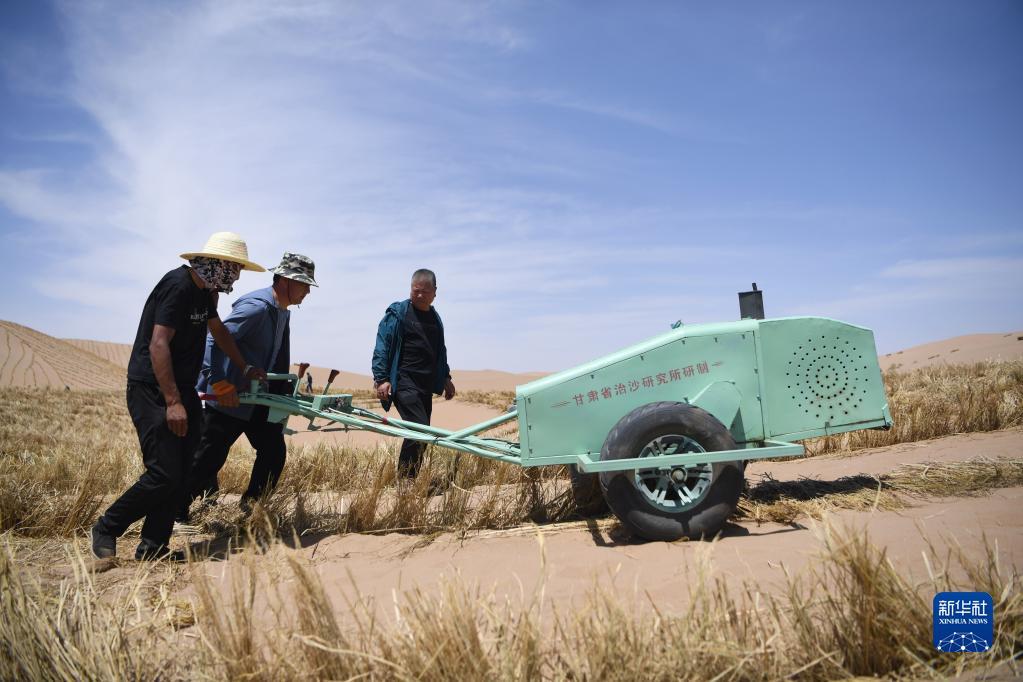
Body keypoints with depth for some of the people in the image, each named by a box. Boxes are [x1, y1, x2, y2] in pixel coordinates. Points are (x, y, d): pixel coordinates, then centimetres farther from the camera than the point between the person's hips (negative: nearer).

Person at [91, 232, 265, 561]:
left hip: (181, 389, 10)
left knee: (180, 472, 6)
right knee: (164, 474, -12)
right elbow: (158, 345, -24)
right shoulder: (178, 285, -17)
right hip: (152, 390, -10)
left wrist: (245, 367, 33)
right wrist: (172, 402, -27)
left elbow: (218, 330, 28)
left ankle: (152, 547, 15)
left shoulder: (204, 291, 11)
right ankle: (106, 529, 10)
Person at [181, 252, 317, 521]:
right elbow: (215, 340, -28)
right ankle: (175, 512, 15)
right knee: (208, 458, -1)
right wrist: (218, 382, -29)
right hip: (227, 397, -9)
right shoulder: (257, 306, -21)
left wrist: (285, 392, 17)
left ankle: (251, 507, 18)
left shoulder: (282, 313, 10)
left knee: (274, 451, 5)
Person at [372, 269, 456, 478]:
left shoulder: (435, 318, 19)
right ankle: (406, 479, -8)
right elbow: (382, 346, -6)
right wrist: (381, 378, -13)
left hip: (426, 385, 7)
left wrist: (446, 377, 27)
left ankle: (407, 478, 16)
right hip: (404, 382, -7)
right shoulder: (397, 313, -2)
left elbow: (440, 351, 30)